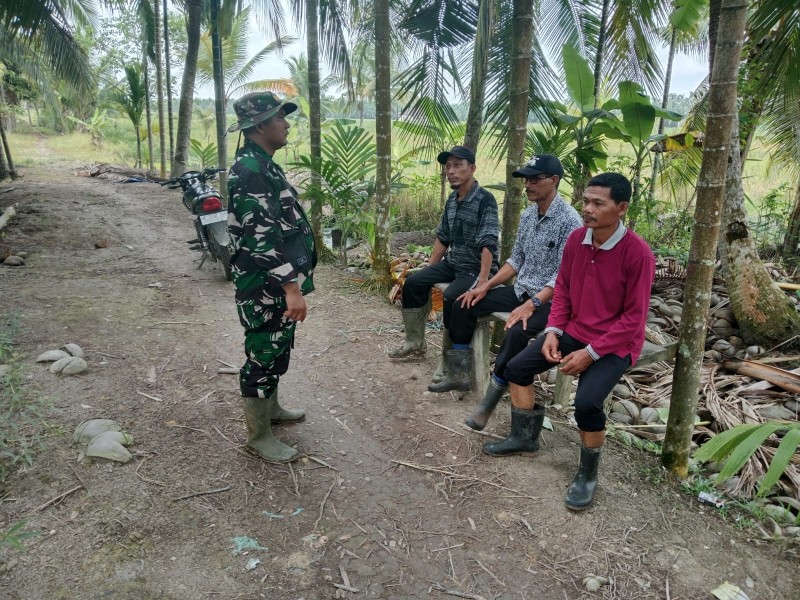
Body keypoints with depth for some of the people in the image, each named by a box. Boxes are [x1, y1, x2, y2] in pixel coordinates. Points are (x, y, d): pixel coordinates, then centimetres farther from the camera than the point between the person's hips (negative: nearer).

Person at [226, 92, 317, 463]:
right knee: (263, 356, 3)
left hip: (278, 285, 10)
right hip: (265, 288, -10)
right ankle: (258, 434, 18)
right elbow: (263, 238, -27)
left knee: (277, 350, 22)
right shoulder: (249, 172, -20)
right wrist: (292, 288, -28)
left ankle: (270, 408, 41)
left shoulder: (263, 166, 13)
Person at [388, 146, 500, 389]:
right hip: (452, 263, 8)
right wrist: (428, 270, 14)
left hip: (476, 268, -8)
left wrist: (483, 279, -34)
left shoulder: (485, 199, -16)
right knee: (413, 282, 4)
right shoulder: (452, 200, 8)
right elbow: (442, 237, 16)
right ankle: (415, 341, 17)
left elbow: (488, 243, -25)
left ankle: (459, 360, -17)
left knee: (451, 297, -31)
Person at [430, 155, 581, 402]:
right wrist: (486, 286, 2)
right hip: (520, 290, 8)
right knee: (464, 305, 0)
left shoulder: (569, 220, -18)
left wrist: (531, 304, -31)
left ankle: (491, 398, -19)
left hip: (549, 300, -8)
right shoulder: (527, 215, 7)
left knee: (516, 333, -34)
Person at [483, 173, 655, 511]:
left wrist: (591, 353, -22)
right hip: (574, 330, 7)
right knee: (516, 368, 1)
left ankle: (588, 475, 1)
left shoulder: (637, 253, -22)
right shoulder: (577, 238, -4)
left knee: (587, 402, -28)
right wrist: (553, 331, -6)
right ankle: (525, 438, 23)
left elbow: (634, 317, -19)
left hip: (615, 343, -7)